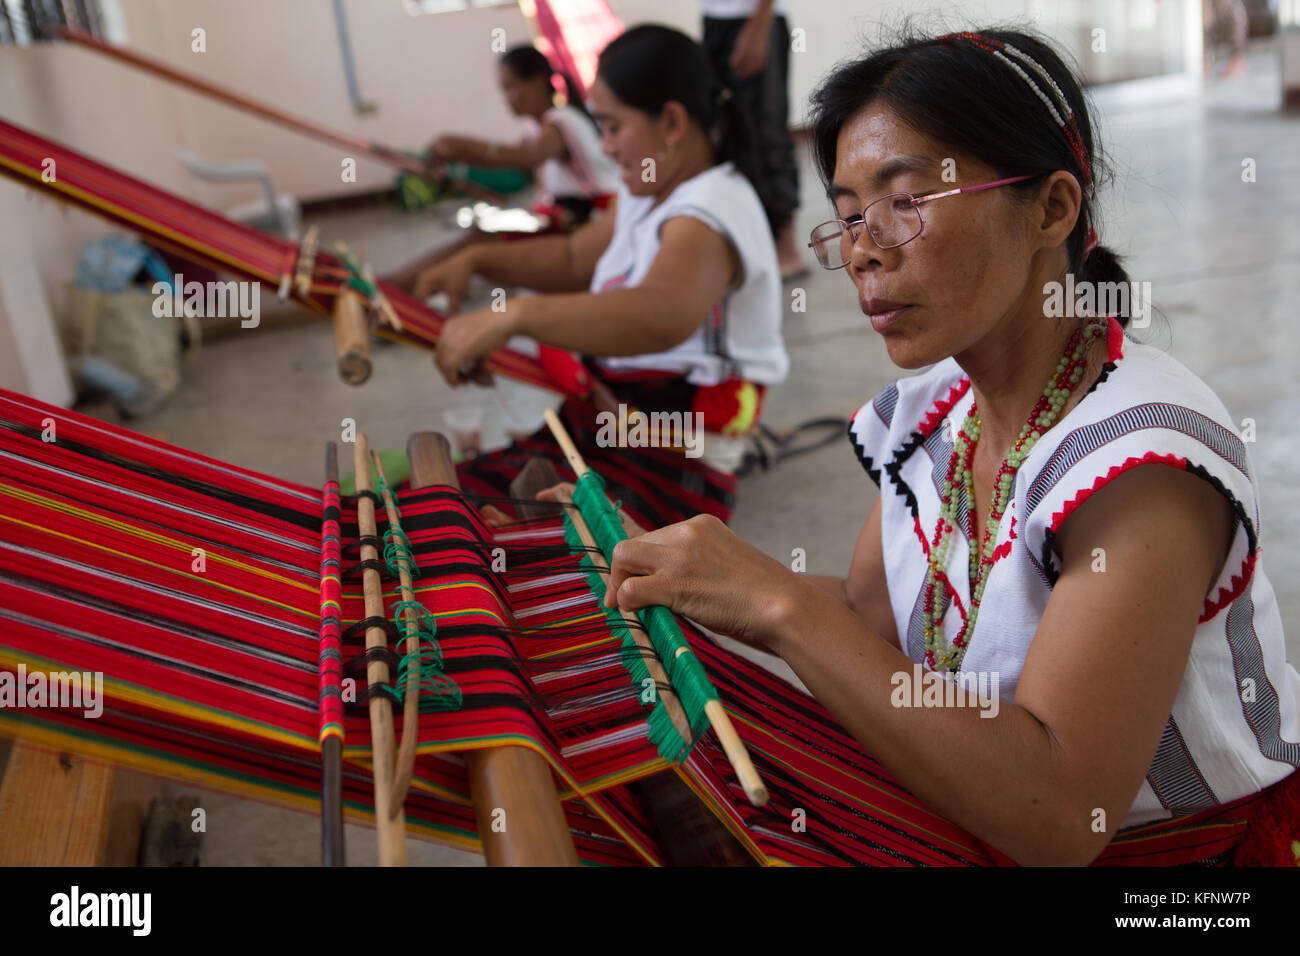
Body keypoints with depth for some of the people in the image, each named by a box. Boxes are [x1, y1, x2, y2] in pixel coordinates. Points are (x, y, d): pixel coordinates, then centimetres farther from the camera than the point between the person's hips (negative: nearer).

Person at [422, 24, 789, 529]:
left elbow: (664, 316, -42)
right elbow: (575, 260, 26)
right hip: (593, 427, 9)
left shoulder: (711, 209, -21)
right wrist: (478, 260, 10)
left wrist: (511, 316, -49)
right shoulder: (647, 195, 11)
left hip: (664, 469, -9)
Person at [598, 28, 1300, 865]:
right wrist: (691, 581, -10)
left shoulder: (1143, 451, -24)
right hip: (966, 823, 6)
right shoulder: (930, 410, -1)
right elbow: (868, 613, 5)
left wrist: (780, 605, -32)